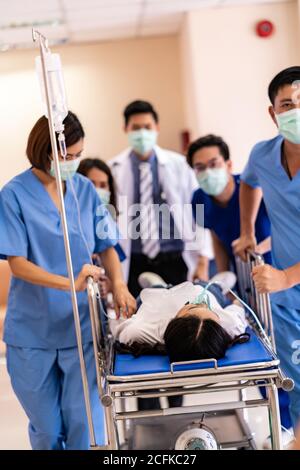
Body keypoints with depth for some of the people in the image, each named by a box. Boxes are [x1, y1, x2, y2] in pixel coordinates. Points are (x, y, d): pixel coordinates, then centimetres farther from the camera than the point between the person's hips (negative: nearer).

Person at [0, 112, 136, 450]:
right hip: (32, 330, -2)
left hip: (82, 325, 2)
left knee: (85, 423, 1)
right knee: (46, 428, 12)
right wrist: (69, 284, -26)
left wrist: (119, 286, -11)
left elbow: (106, 246, 8)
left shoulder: (85, 189, 3)